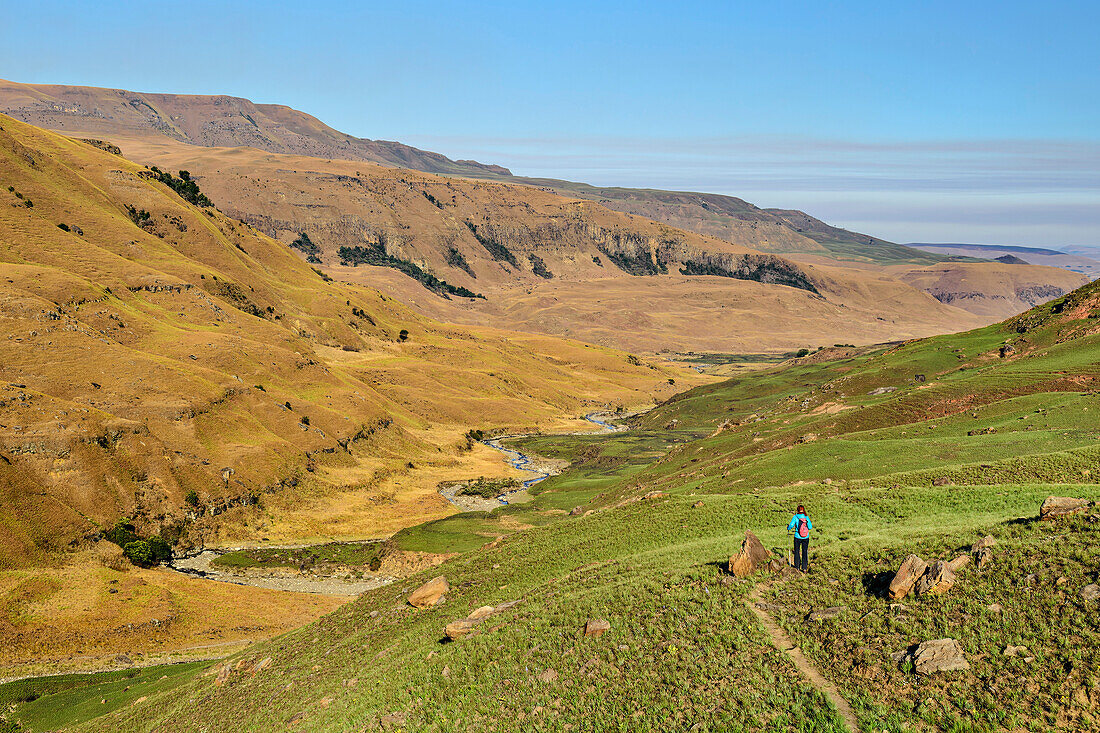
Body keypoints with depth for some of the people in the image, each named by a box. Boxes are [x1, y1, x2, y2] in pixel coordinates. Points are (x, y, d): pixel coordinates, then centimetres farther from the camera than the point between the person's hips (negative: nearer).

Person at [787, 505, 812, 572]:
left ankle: (797, 567, 17)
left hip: (798, 537, -2)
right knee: (805, 552, 11)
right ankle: (804, 568, 12)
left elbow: (791, 525, -17)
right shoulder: (806, 517, -5)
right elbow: (810, 527, -5)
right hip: (806, 538, 2)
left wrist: (788, 528, 5)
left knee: (797, 552, 13)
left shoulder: (795, 517, -11)